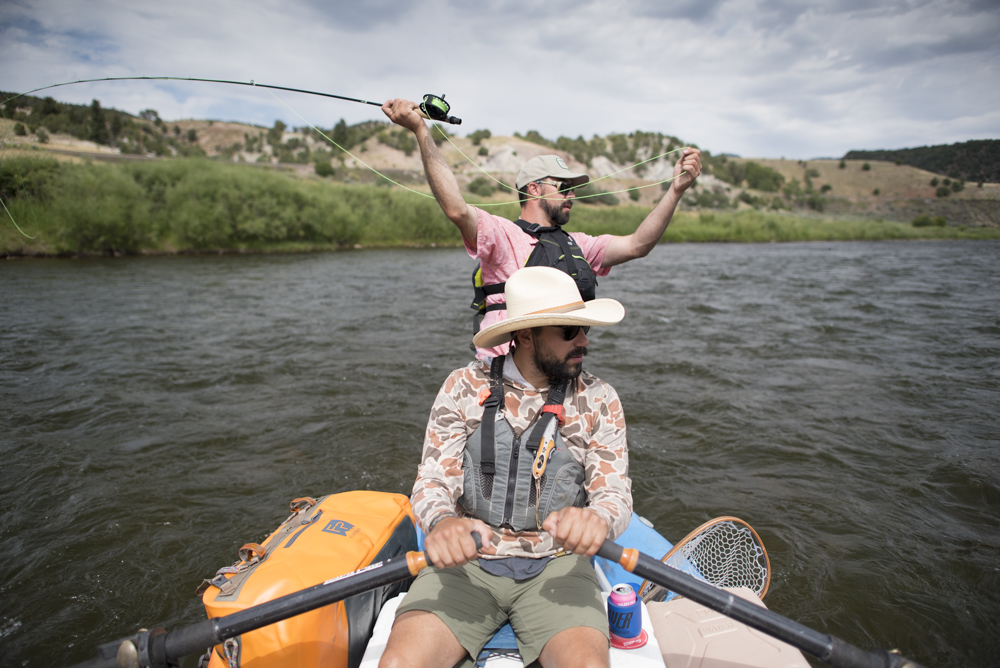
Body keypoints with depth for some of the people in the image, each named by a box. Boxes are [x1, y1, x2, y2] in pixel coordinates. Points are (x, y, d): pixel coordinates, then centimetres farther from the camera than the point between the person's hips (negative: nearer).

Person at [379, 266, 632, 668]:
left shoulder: (598, 401, 1)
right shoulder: (463, 388, -2)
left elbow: (615, 492, -4)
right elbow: (432, 481, -4)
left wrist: (598, 520, -29)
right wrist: (441, 522, -28)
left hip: (555, 565, 1)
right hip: (465, 562, 0)